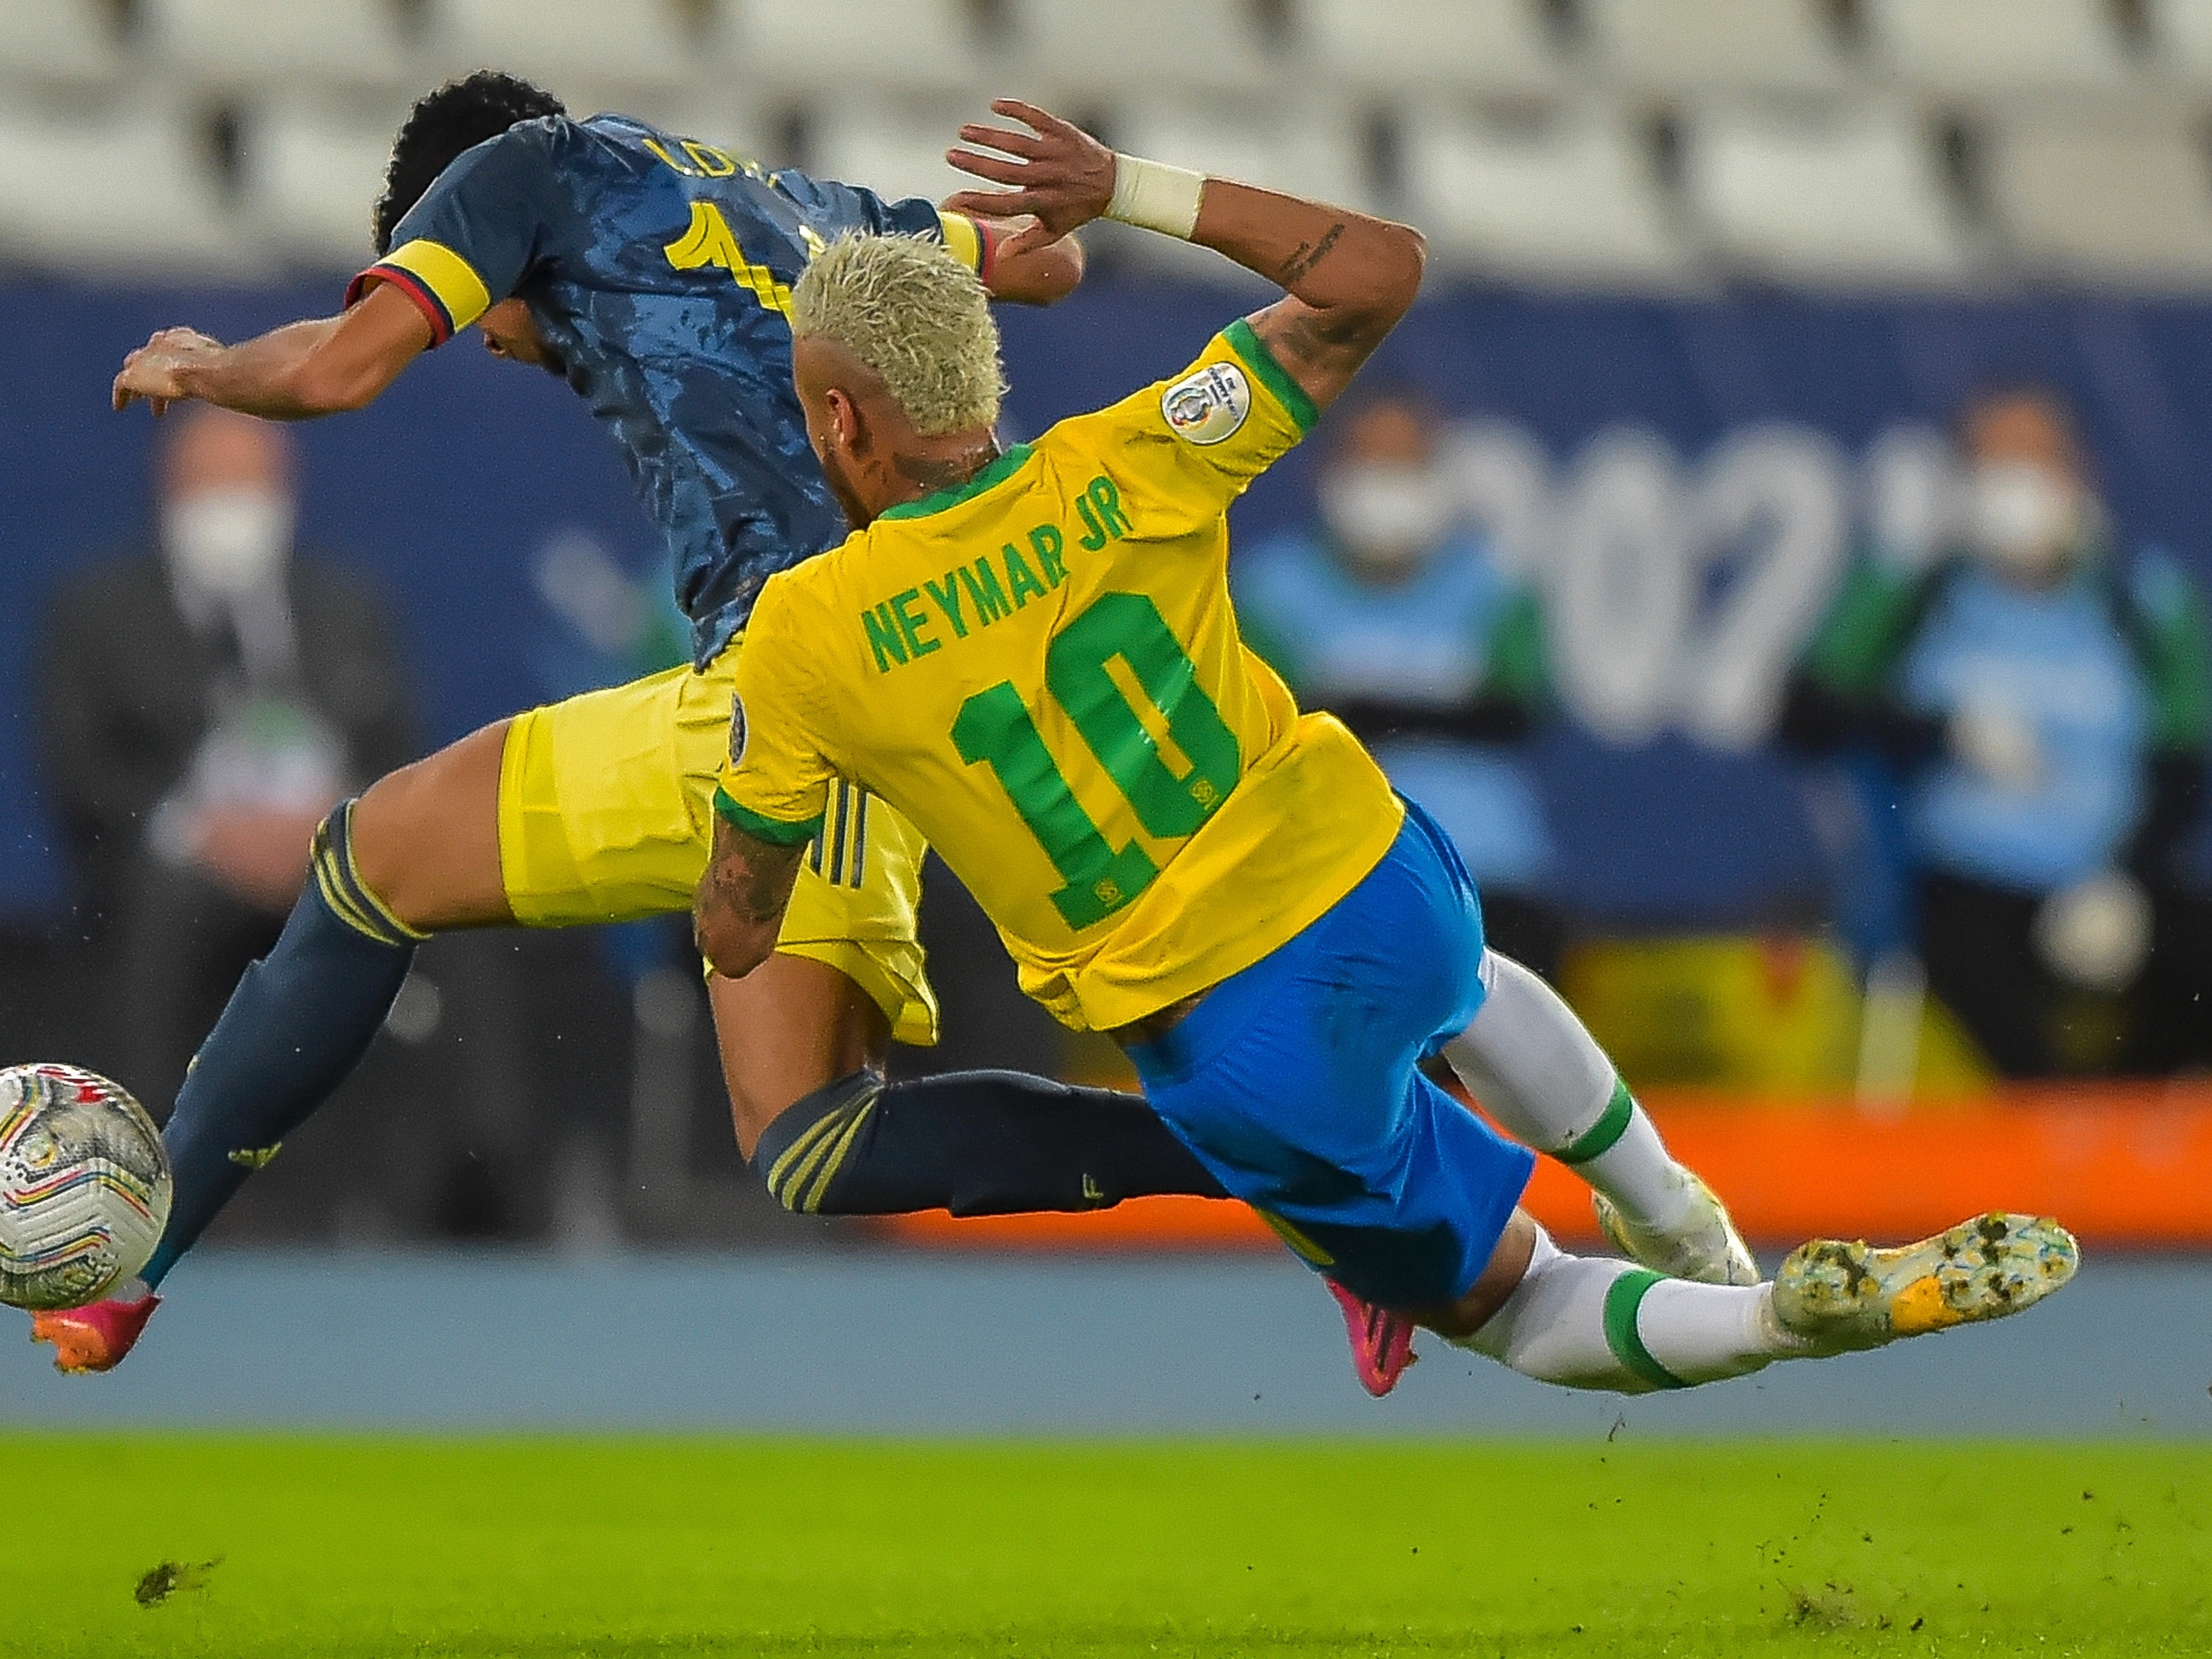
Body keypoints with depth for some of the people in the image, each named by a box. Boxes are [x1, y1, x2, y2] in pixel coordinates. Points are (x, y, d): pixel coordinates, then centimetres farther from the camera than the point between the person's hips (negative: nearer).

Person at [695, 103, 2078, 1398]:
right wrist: (1135, 189, 7)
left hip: (1241, 1054, -4)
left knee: (1516, 1308, 14)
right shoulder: (1117, 474, -6)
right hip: (1384, 890, 4)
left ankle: (1778, 1318, -12)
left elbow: (737, 936, 3)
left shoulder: (802, 639, -10)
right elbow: (1380, 268, 2)